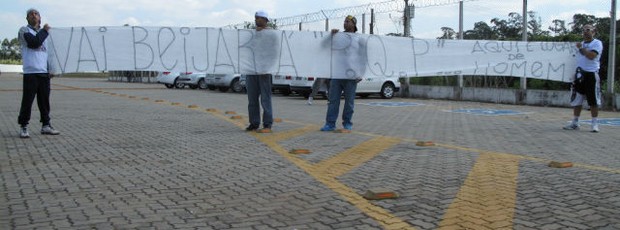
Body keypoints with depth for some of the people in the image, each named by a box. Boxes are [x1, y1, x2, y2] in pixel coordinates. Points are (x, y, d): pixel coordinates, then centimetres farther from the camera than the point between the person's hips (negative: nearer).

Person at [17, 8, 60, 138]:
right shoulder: (24, 30, 0)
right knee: (27, 100, -4)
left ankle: (46, 125, 15)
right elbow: (34, 43, -18)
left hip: (44, 72, 6)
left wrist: (50, 69, 17)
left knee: (44, 100, 9)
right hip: (30, 72, -6)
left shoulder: (43, 32, 19)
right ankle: (23, 127, 4)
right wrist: (45, 31, -6)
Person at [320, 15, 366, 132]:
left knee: (349, 101, 4)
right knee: (333, 100, -2)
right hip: (336, 74, 2)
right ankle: (330, 123, -1)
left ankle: (347, 122, 13)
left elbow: (362, 58, 4)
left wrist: (360, 74, -5)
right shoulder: (338, 36, 16)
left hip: (351, 75, -2)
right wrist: (332, 35, 5)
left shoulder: (359, 39, 8)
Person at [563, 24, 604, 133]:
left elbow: (591, 56, -21)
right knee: (576, 100, 7)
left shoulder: (597, 43, -5)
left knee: (593, 101, -5)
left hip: (591, 74, -7)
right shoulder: (581, 44, 18)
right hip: (580, 74, 7)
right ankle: (575, 123, 13)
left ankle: (595, 124, 1)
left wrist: (581, 48, -12)